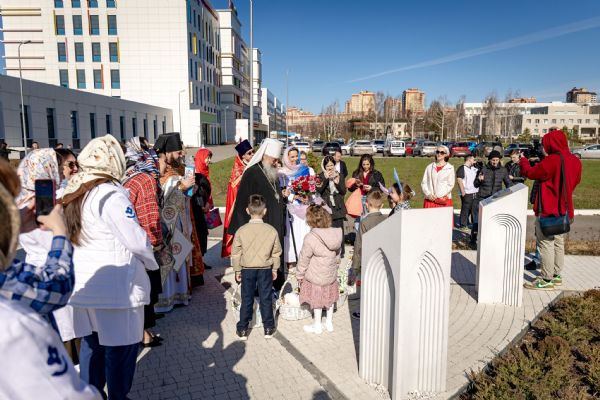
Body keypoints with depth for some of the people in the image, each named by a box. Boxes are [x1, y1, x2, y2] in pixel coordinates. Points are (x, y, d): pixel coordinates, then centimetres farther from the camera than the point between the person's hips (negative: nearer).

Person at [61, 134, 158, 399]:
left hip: (83, 283, 8)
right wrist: (151, 262, -2)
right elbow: (136, 239, -20)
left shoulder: (73, 194, 7)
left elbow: (71, 236, 13)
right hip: (115, 286, -8)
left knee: (91, 343, 19)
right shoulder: (111, 195, -18)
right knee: (120, 346, 7)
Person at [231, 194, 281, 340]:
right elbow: (276, 252, 0)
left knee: (246, 299, 11)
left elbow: (236, 253, -4)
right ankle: (268, 328, 23)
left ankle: (242, 329, 20)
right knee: (266, 298, 12)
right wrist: (275, 269, 13)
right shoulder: (272, 231, -9)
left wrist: (237, 270, 8)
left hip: (247, 270, 0)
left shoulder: (241, 231, -12)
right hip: (265, 269, 0)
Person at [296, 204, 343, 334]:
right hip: (331, 275, 5)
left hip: (315, 277, -5)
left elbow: (304, 259, -17)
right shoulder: (336, 234, -11)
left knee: (317, 300, 14)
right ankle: (329, 323, 39)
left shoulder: (310, 238, -28)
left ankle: (317, 326, 32)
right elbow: (338, 254, 4)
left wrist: (300, 275, -2)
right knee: (329, 297, 23)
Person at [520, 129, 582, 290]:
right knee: (558, 242, 16)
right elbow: (576, 181, 20)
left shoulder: (552, 160, -20)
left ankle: (547, 280, 2)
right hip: (564, 209, 8)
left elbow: (530, 173, -9)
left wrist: (523, 161, 8)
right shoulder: (575, 161, 5)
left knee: (546, 243, -2)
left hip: (548, 210, -8)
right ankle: (556, 275, 24)